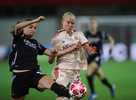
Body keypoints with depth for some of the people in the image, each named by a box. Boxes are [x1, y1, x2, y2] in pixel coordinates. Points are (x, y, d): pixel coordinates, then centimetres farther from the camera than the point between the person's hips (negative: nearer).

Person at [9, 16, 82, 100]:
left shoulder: (35, 43, 23)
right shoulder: (18, 38, 7)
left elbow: (50, 53, 19)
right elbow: (17, 27, -15)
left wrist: (71, 49, 10)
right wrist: (36, 20, -20)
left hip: (34, 73, 2)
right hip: (19, 76, -2)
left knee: (50, 82, -28)